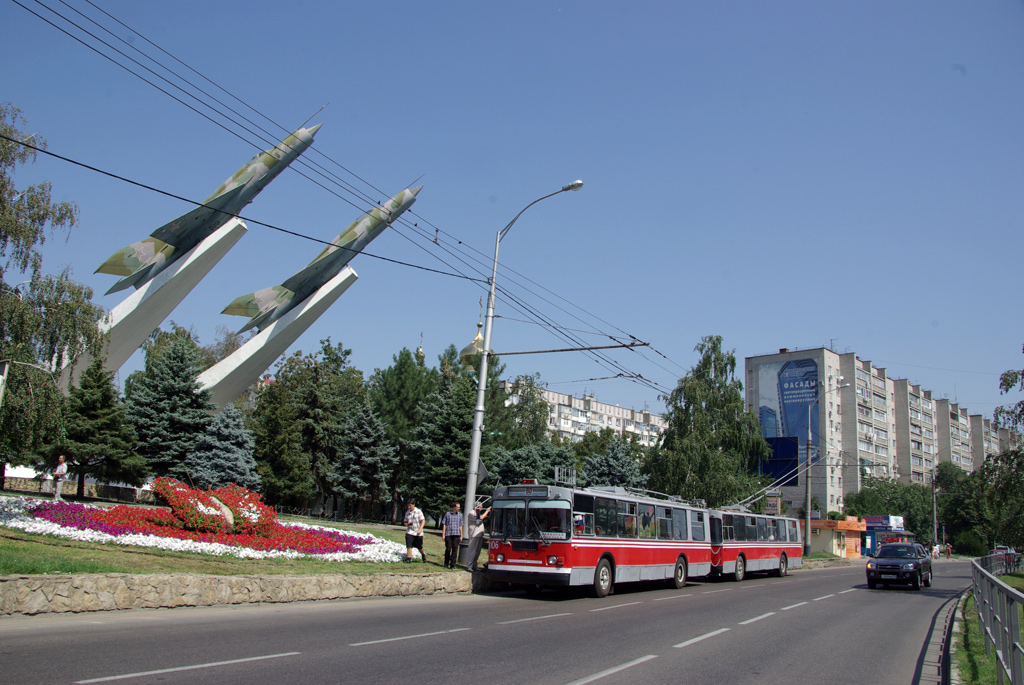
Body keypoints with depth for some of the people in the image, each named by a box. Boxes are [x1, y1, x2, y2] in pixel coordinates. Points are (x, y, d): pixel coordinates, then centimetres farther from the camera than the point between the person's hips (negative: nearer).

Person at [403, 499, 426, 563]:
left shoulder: (418, 511, -6)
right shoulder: (407, 513, 7)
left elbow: (423, 521, -9)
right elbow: (405, 522, 17)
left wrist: (420, 529, -21)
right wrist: (407, 524, -8)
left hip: (418, 533, -3)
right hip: (409, 532, 3)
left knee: (419, 547, 6)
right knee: (409, 546, -10)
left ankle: (423, 555, 33)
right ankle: (408, 558, -4)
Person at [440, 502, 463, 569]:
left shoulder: (460, 515, 11)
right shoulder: (447, 514, 4)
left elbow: (460, 526, 14)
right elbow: (444, 524, 6)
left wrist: (461, 536, 11)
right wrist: (443, 534, 0)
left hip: (456, 534, 2)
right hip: (448, 534, -2)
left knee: (455, 550, -2)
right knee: (448, 549, 2)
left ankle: (452, 565, 2)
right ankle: (446, 564, 18)